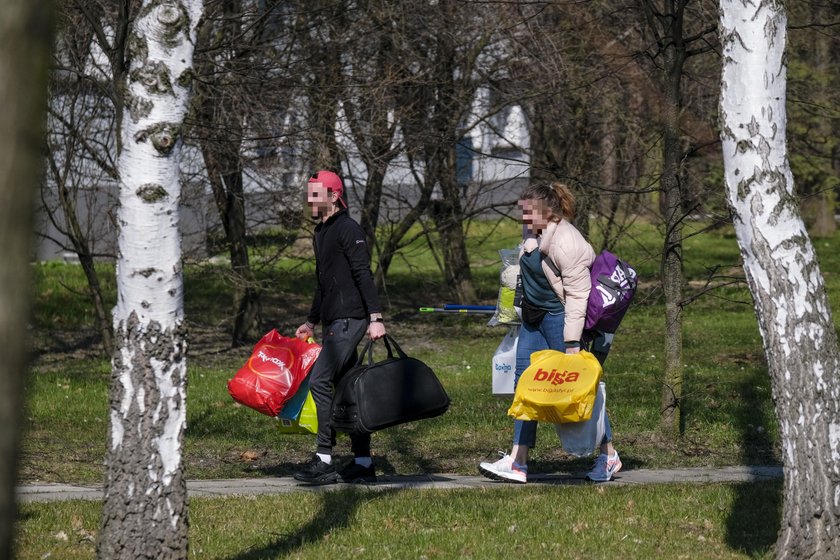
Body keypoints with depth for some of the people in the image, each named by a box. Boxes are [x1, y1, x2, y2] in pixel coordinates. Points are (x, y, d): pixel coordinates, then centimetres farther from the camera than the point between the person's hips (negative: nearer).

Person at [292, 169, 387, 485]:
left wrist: (375, 318, -24)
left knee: (320, 381, -16)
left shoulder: (348, 230, -10)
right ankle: (363, 464, 10)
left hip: (349, 320, -10)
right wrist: (311, 322, 33)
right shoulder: (321, 233, 20)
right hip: (334, 323, 10)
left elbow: (364, 275, -17)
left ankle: (324, 461, -16)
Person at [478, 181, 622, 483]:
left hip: (559, 317, -9)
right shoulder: (532, 231, 4)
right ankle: (517, 462, 3)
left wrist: (572, 342, -25)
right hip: (533, 316, 9)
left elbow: (577, 294, -24)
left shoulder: (566, 243, -24)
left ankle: (608, 455, 12)